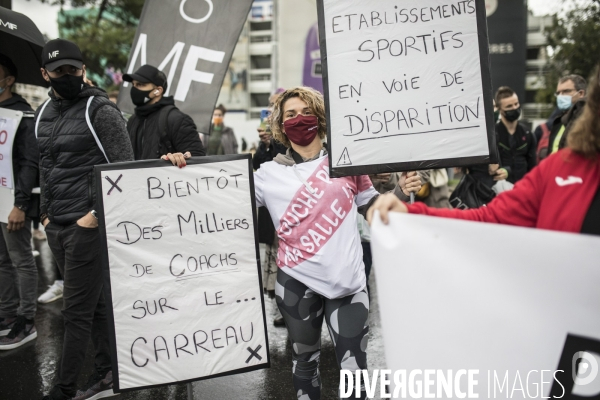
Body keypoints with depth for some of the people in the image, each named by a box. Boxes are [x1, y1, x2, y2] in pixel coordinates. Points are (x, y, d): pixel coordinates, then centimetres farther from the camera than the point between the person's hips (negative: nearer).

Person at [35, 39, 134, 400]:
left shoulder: (100, 109, -8)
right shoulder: (43, 114, 14)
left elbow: (124, 166, -12)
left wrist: (98, 213, -14)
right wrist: (46, 212, 16)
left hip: (88, 224, -7)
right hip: (56, 226, 7)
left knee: (78, 310, -1)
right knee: (94, 302, 15)